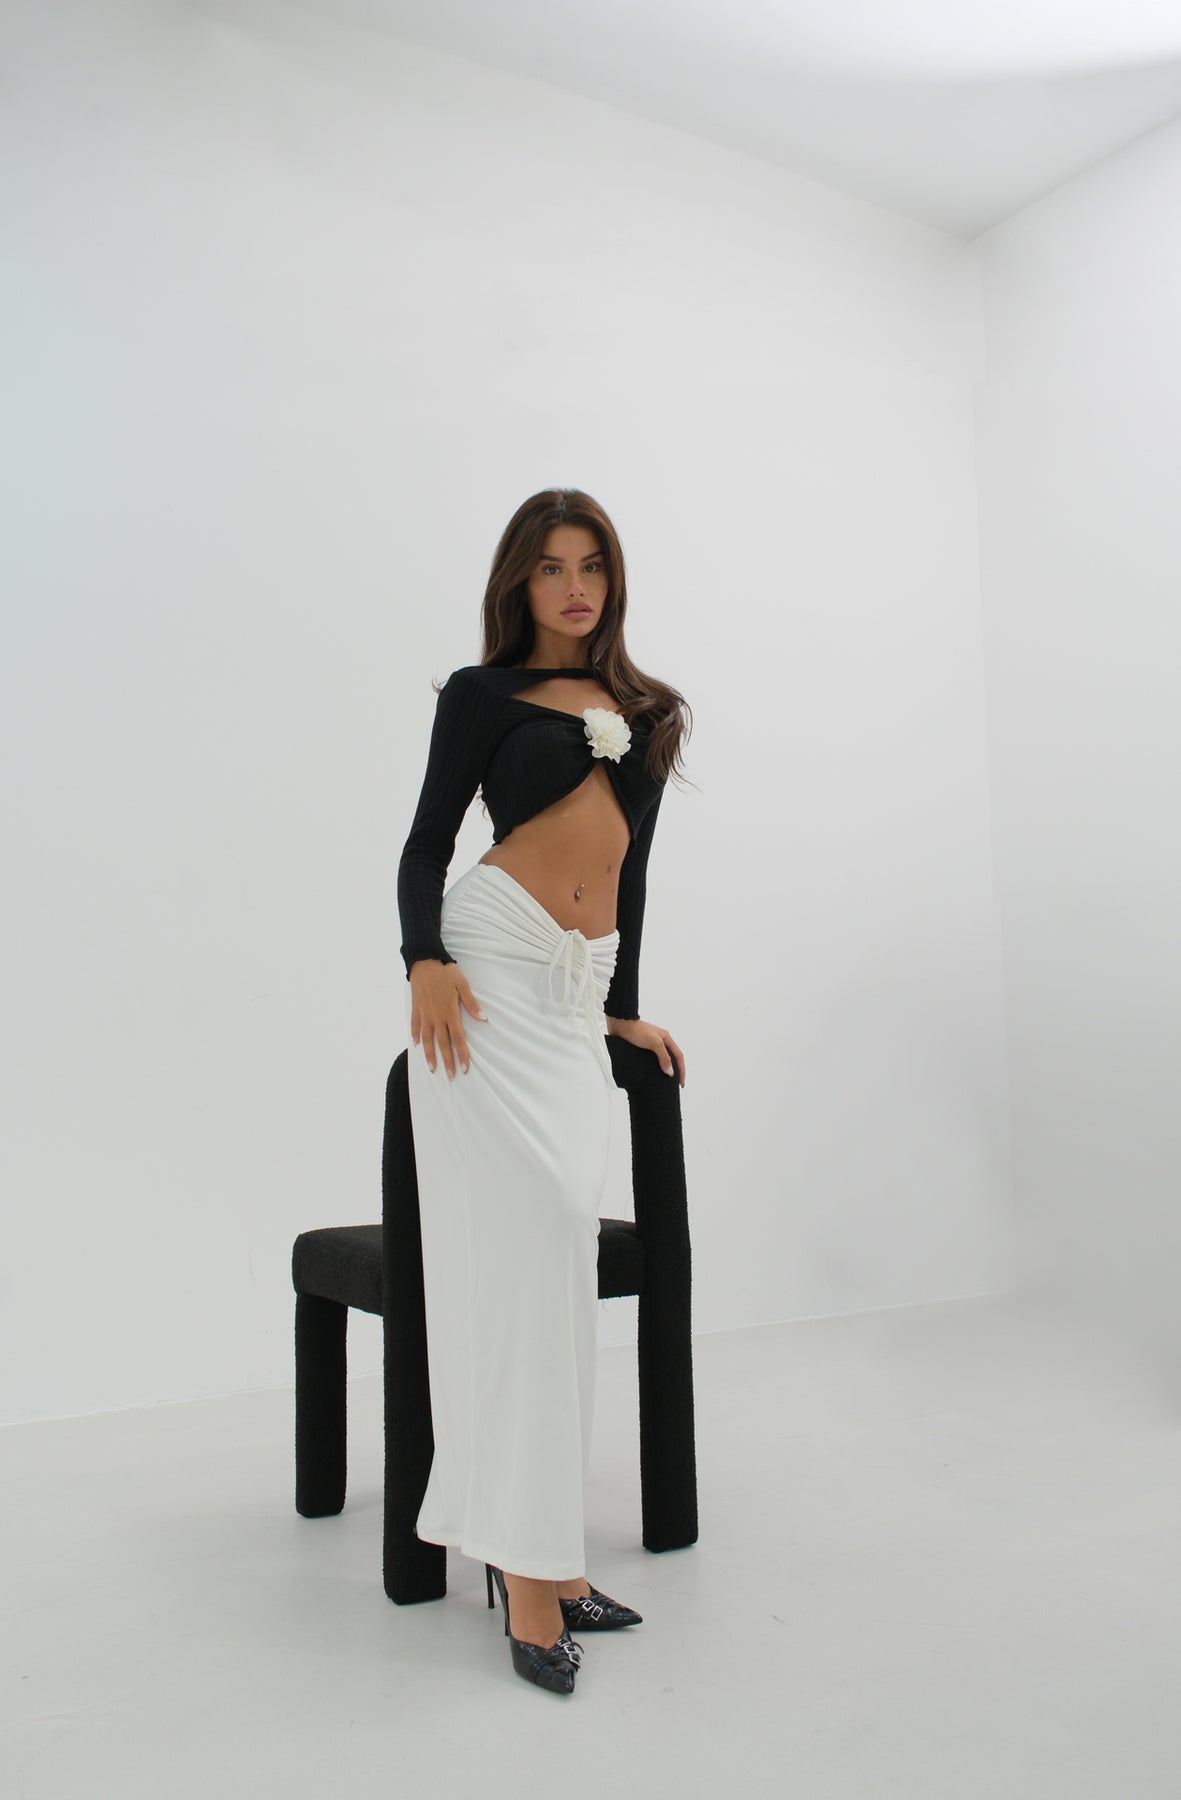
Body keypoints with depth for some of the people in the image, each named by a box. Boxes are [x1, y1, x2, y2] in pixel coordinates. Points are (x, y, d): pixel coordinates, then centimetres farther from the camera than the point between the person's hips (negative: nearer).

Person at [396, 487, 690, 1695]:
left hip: (580, 993, 4)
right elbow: (426, 841, 3)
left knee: (553, 1247, 0)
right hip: (490, 970, -4)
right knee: (532, 1231, -12)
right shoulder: (483, 693, 9)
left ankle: (535, 1542, 8)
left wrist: (625, 1008, 26)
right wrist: (424, 961, -14)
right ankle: (527, 1559, -5)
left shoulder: (648, 712, 21)